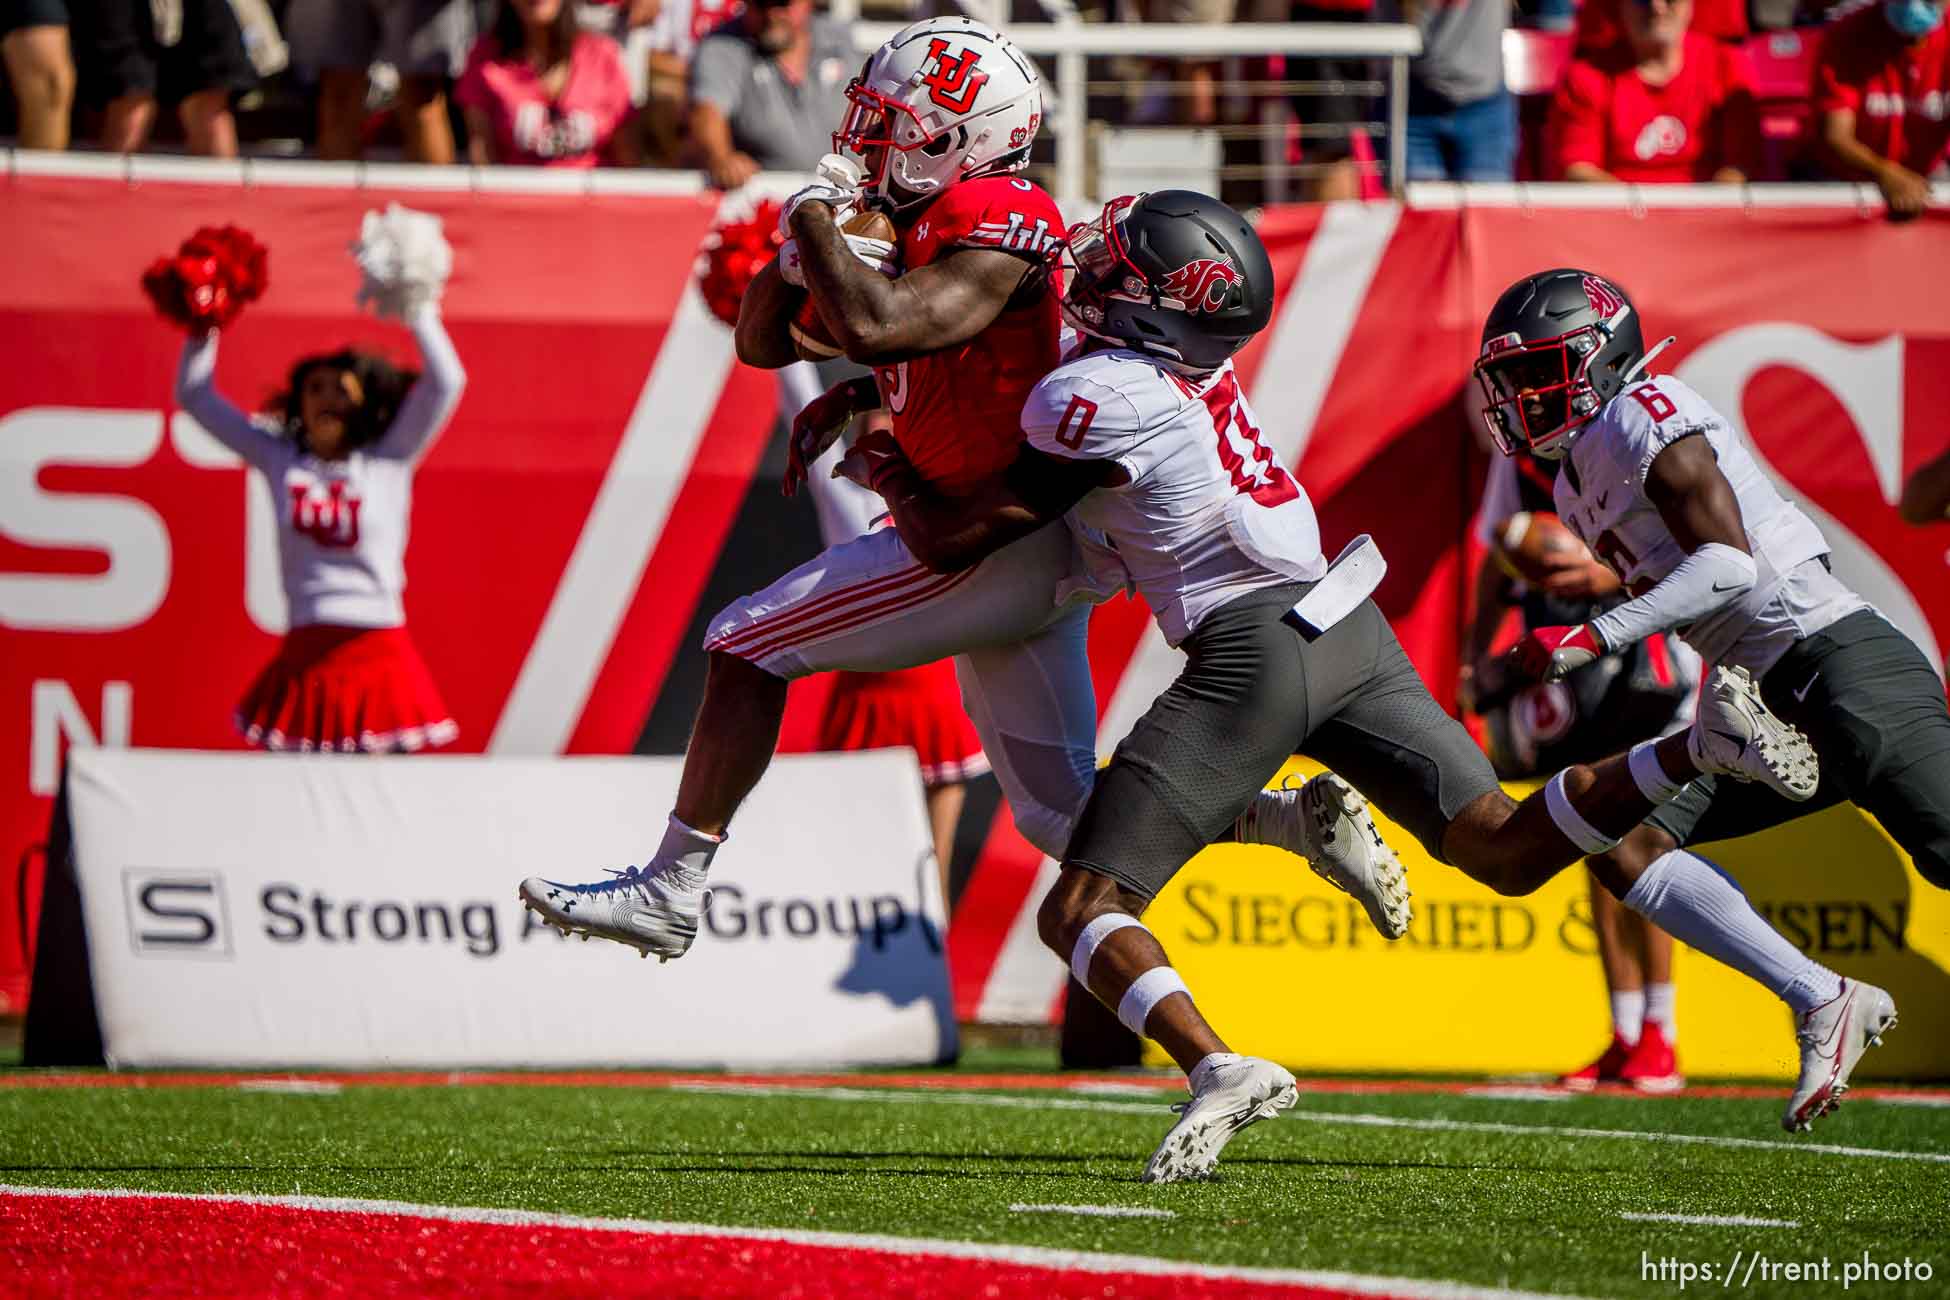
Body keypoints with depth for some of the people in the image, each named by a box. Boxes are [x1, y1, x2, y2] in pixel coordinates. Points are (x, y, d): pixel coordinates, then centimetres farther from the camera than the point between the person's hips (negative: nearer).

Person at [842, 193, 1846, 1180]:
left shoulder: (1093, 399, -11)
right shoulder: (1198, 363, 13)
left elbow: (953, 541, -1)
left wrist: (887, 474, 18)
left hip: (1254, 648, -8)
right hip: (1346, 628, 8)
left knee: (1079, 912, -6)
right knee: (1509, 852, 10)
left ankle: (1218, 1069, -29)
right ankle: (1699, 747, -10)